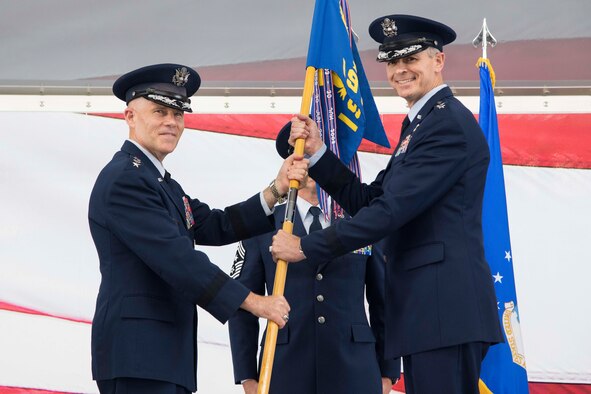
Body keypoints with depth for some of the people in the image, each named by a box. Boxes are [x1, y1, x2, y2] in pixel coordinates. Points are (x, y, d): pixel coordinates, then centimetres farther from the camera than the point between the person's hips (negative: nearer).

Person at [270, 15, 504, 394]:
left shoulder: (449, 123, -11)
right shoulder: (421, 124, 22)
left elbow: (392, 209, -18)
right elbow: (368, 201, 18)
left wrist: (307, 248, -13)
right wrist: (317, 152, 8)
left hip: (446, 312, -10)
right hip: (427, 309, 10)